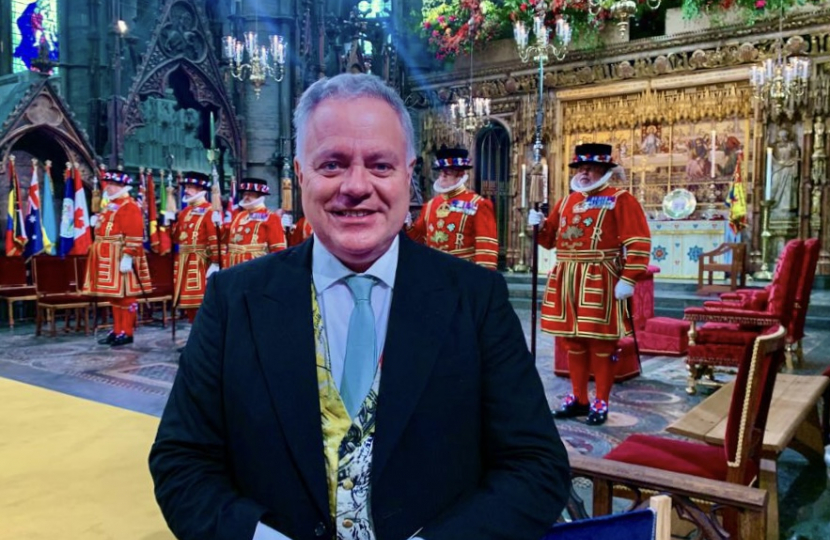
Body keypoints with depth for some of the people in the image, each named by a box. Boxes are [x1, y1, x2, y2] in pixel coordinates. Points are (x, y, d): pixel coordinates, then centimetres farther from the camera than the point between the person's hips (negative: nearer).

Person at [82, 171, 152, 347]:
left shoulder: (130, 206, -12)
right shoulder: (111, 204, 19)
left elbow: (135, 234, -20)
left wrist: (128, 256, -24)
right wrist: (97, 222, 8)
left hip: (121, 256, -10)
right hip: (108, 257, 10)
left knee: (124, 294, -4)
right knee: (114, 295, 13)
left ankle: (126, 333, 2)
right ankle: (117, 331, 21)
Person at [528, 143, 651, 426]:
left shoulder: (620, 199, -3)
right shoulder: (566, 201, 16)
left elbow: (639, 242, -11)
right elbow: (551, 238, 22)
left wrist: (628, 280, -18)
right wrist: (539, 225, 0)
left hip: (600, 281, -6)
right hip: (566, 280, 6)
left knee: (601, 343, 1)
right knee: (572, 341, 11)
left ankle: (601, 403, 13)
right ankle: (578, 399, 24)